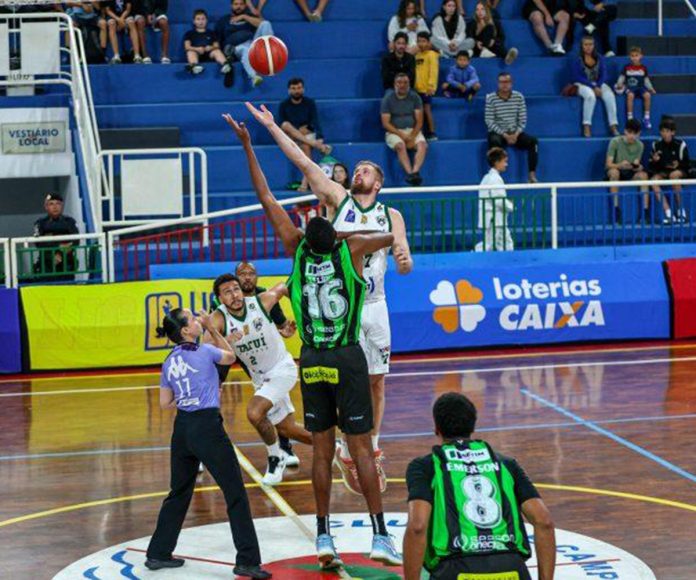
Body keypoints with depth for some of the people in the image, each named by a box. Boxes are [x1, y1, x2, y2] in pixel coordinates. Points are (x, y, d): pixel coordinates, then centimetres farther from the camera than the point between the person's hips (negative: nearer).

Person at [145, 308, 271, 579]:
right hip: (207, 427, -6)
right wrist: (212, 329, 19)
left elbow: (165, 403, 14)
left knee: (179, 493, 21)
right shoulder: (205, 352, -6)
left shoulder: (169, 363, 9)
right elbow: (230, 356, 15)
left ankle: (158, 553, 26)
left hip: (182, 429, 6)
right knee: (236, 495, 0)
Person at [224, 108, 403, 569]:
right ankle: (381, 537, -3)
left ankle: (324, 538, 9)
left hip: (311, 361, 2)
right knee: (361, 448, -2)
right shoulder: (350, 251, -8)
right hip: (348, 358, -2)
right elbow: (391, 237, 12)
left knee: (322, 449, 7)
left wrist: (248, 145, 2)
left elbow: (267, 198, 0)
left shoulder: (299, 250, -4)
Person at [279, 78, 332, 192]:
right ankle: (317, 145, -37)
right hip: (291, 137, 1)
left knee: (306, 146, -33)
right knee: (286, 125, -30)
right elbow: (281, 124, -6)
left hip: (307, 133, -1)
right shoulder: (284, 105, -1)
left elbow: (315, 122, -12)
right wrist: (298, 131, -21)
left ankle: (305, 182, -39)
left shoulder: (310, 103, -1)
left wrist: (320, 138, -27)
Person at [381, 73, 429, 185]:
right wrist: (402, 135, -16)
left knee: (423, 145, -28)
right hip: (394, 132, -2)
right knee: (400, 146, -34)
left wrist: (412, 137, -14)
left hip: (412, 130, 2)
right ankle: (409, 173, -44)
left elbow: (419, 121, 2)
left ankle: (415, 171, -44)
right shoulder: (388, 99, 0)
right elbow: (386, 123, -5)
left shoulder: (414, 97, 5)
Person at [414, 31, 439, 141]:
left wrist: (431, 86, -21)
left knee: (427, 109, -6)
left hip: (426, 89, -7)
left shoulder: (431, 55, -7)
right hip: (418, 89, 7)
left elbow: (433, 71, -15)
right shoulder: (417, 55, 13)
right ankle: (425, 134, 14)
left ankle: (432, 134, -1)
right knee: (421, 111, 8)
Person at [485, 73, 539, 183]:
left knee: (533, 141, -21)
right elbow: (489, 121, -11)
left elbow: (523, 120, 3)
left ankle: (532, 175, -20)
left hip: (515, 133, 3)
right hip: (497, 133, -3)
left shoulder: (519, 97, 2)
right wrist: (505, 135, -19)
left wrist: (516, 135, -15)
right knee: (495, 141, -36)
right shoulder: (491, 98, -7)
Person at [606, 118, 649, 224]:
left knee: (643, 175, -26)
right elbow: (608, 164, -17)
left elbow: (636, 165, -3)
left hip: (630, 174, 3)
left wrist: (638, 167, -29)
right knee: (614, 172, -37)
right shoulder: (615, 142, -13)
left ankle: (646, 210, -24)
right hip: (614, 171, -3)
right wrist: (620, 165, -38)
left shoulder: (639, 145, -1)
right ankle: (616, 208, -34)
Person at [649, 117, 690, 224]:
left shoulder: (680, 145, -6)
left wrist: (678, 165, -20)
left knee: (674, 175, -38)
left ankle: (680, 211, -25)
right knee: (653, 179, -30)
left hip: (679, 171, -3)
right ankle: (669, 214, -35)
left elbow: (686, 164, -1)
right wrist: (654, 161, -16)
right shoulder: (656, 145, 1)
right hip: (663, 172, 3)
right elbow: (651, 167, 5)